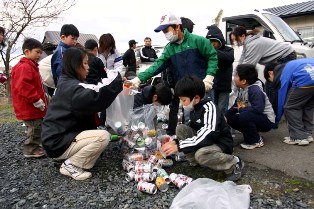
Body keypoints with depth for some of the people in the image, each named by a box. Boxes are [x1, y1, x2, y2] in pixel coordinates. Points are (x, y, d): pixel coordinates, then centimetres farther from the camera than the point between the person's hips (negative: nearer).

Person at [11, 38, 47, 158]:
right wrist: (37, 100, -24)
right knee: (34, 128, -2)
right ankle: (31, 150, 11)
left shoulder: (31, 66, 17)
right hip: (29, 107, -10)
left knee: (36, 128, 18)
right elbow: (23, 87, -27)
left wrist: (41, 100, 20)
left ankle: (35, 146, 30)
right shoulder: (24, 67, -18)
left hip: (33, 107, 11)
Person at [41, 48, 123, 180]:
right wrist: (114, 81, -24)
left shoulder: (67, 83, 11)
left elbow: (90, 97, 8)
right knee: (103, 136, -21)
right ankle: (71, 165, -6)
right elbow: (95, 99, -38)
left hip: (60, 136, 10)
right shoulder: (72, 87, -22)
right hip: (58, 143, -10)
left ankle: (71, 160, 8)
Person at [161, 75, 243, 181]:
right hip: (204, 142, 8)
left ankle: (234, 163, -10)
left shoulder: (209, 108, -24)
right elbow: (191, 130, 11)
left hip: (220, 144, -8)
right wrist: (175, 142, -5)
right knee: (180, 128, -5)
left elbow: (208, 136, -36)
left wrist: (179, 146, -35)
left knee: (201, 154, -38)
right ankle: (196, 161, 0)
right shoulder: (195, 108, 2)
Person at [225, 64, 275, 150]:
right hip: (254, 117, 9)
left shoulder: (255, 90, -24)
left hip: (266, 120, -9)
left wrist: (241, 109, -22)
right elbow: (235, 106, 8)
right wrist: (225, 116, -6)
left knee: (244, 116, -34)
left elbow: (258, 109, -37)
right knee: (231, 119, -2)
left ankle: (256, 141, -12)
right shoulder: (242, 91, 3)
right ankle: (251, 136, 9)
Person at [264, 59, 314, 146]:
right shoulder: (288, 66, 35)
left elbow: (280, 101, 15)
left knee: (290, 107, 9)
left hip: (306, 79, -8)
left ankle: (299, 137, 10)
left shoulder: (279, 77, 12)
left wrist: (275, 122, 26)